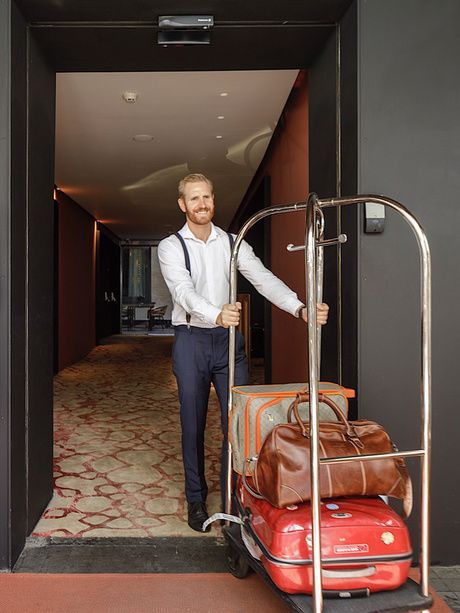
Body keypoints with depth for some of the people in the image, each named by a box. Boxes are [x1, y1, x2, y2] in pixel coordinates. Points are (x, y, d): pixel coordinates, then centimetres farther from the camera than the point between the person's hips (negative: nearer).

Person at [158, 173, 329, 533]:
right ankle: (196, 500, 21)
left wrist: (300, 308, -25)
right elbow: (184, 291, -19)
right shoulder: (171, 246, -2)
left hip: (228, 339, 2)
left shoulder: (232, 243, 6)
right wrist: (216, 314, -40)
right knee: (193, 423, 6)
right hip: (191, 340, -2)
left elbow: (263, 278, -7)